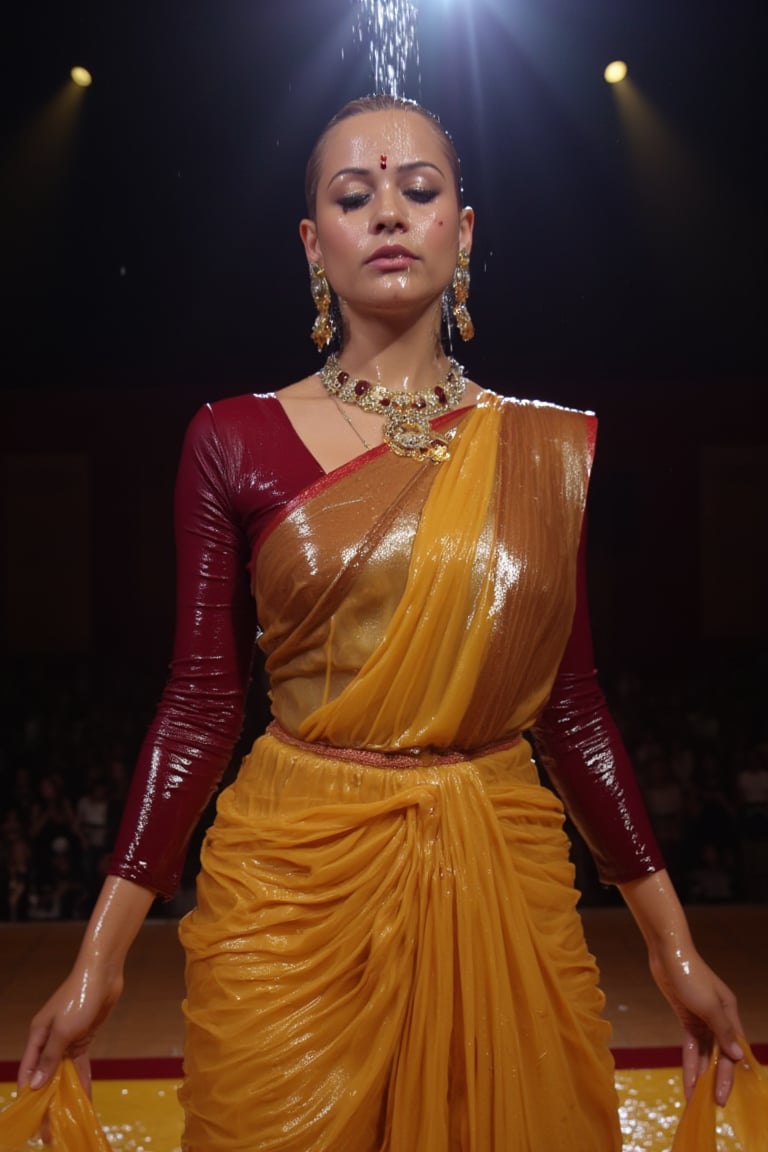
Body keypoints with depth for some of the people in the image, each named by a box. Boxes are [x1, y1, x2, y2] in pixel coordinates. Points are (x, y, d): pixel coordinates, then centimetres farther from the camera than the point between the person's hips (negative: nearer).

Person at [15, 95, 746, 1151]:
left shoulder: (551, 451, 3)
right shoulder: (237, 443, -1)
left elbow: (574, 708, 6)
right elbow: (200, 705, -2)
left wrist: (676, 948, 7)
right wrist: (100, 958, -4)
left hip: (505, 891, 2)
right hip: (293, 886, -1)